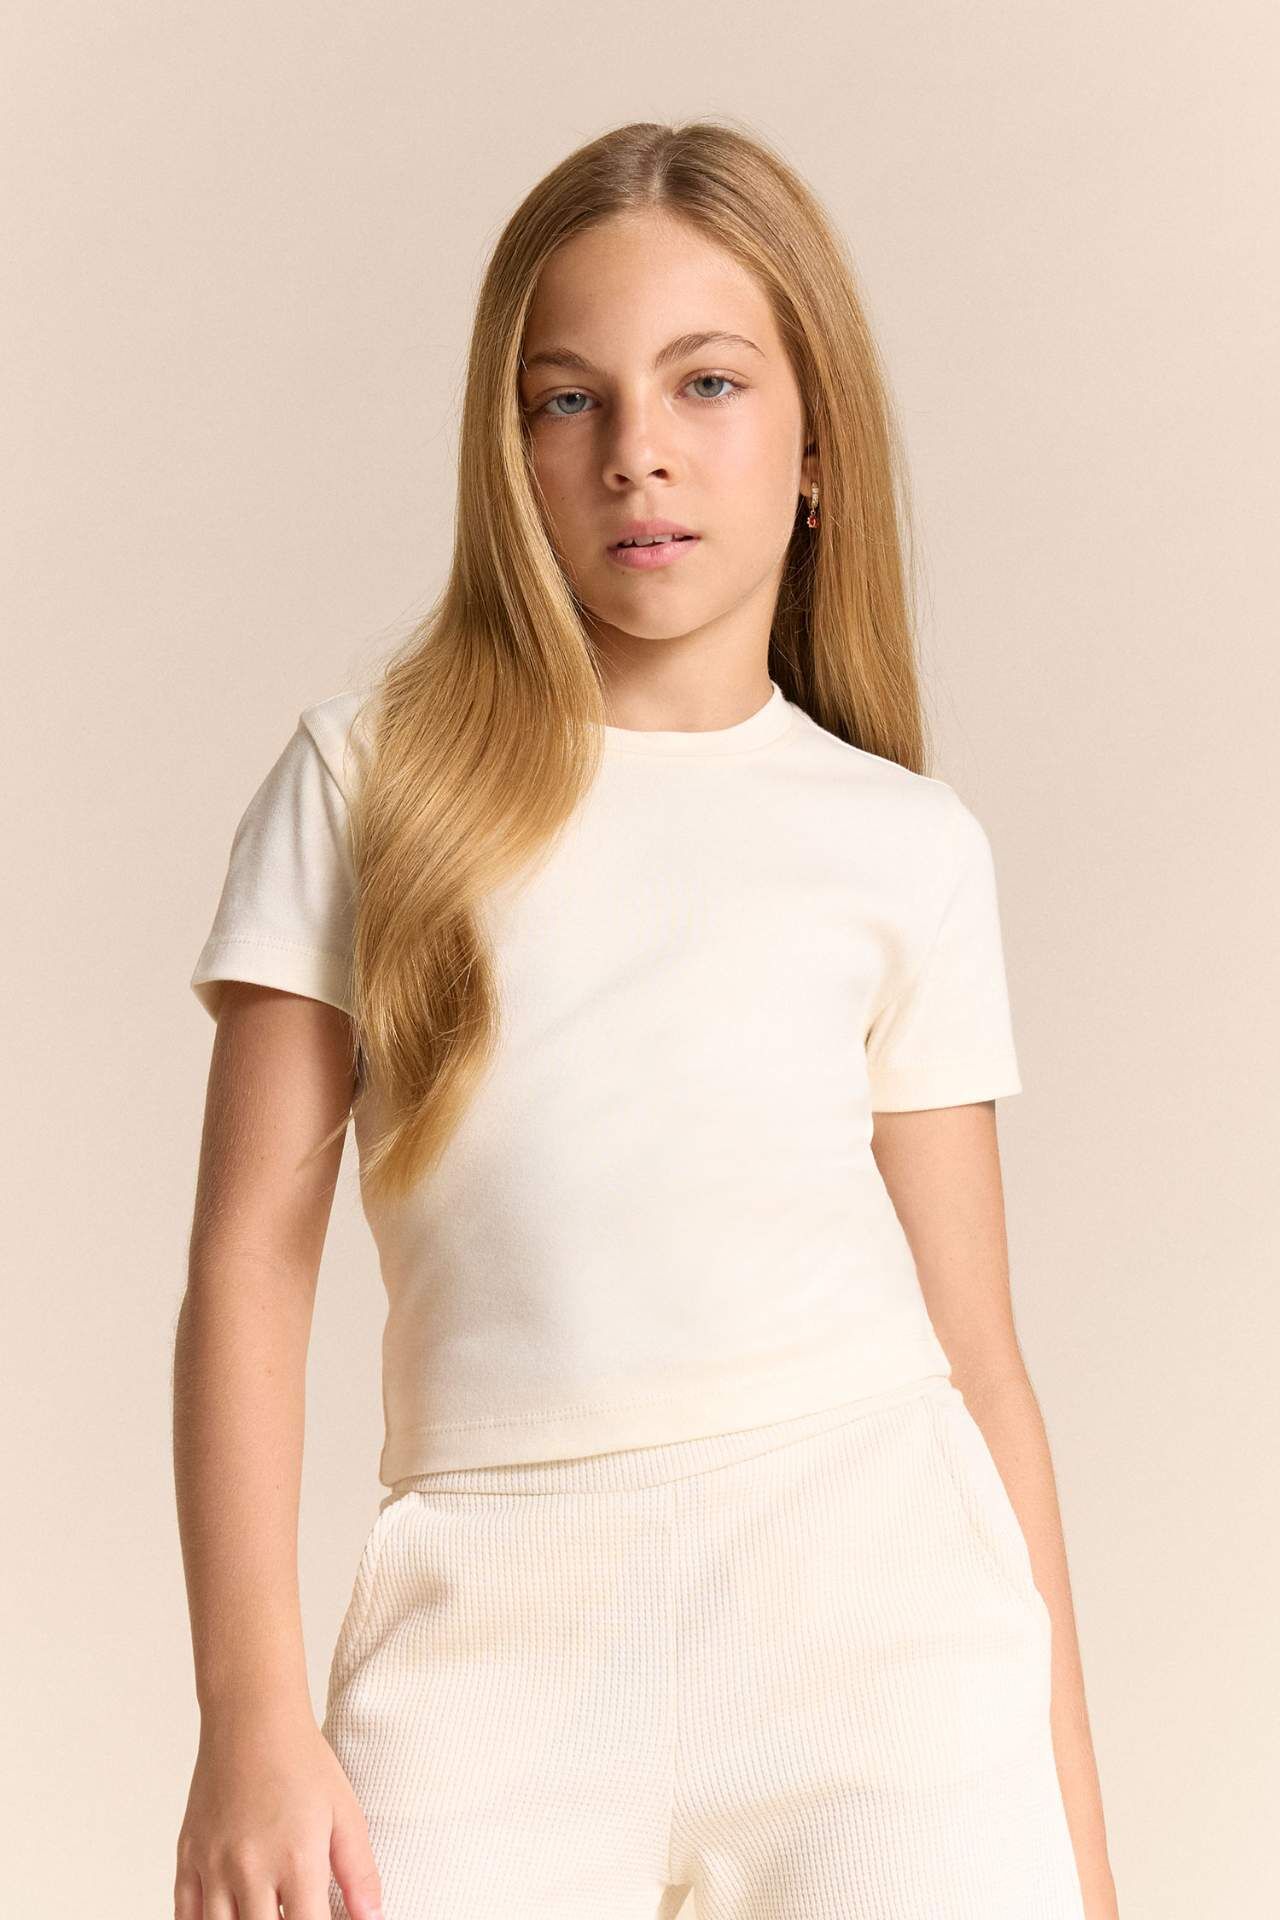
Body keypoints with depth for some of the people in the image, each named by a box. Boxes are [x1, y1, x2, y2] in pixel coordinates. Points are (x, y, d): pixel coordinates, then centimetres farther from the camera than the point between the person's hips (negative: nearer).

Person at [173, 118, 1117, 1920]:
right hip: (499, 1610, 0)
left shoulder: (909, 845, 9)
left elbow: (976, 1348, 9)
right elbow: (253, 1255, 3)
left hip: (876, 1588, 1)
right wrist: (252, 1710, -5)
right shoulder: (369, 779, 7)